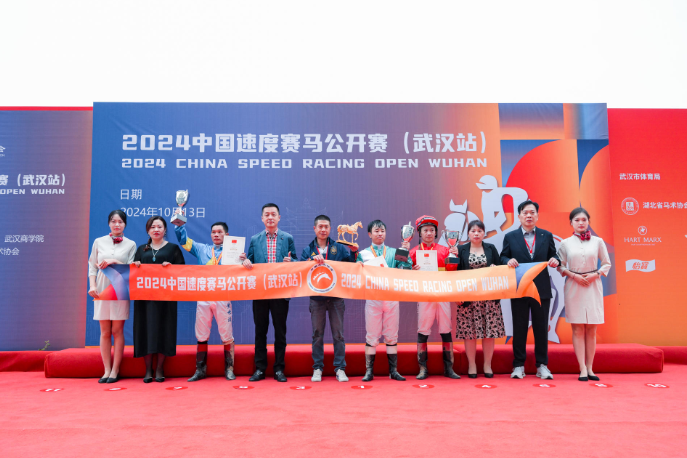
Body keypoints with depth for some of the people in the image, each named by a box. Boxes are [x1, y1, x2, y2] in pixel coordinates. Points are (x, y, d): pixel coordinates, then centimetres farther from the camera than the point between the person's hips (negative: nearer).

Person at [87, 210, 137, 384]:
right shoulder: (99, 242, 9)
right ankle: (107, 370, 9)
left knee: (117, 331, 0)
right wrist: (92, 286, -4)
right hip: (102, 290, 1)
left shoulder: (131, 244, 6)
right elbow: (92, 266, 8)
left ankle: (115, 370, 7)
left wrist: (115, 262, -13)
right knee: (105, 332, 3)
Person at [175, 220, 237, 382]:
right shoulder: (202, 249, 16)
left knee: (227, 335, -1)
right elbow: (183, 239, 16)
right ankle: (200, 370, 14)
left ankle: (229, 369, 10)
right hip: (203, 296, 3)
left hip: (223, 297, -2)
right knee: (201, 335, 5)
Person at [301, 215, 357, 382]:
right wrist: (312, 260, -21)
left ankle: (340, 368, 10)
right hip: (316, 297, 0)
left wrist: (354, 251, -17)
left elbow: (351, 263, 0)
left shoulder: (339, 248, 8)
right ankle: (317, 368, 16)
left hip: (336, 296, 0)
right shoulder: (308, 250, 9)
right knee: (317, 334, 6)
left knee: (338, 333, 3)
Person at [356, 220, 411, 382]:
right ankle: (369, 371, 8)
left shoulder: (393, 252, 11)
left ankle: (393, 370, 13)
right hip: (373, 297, -1)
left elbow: (405, 270, 1)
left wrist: (405, 252, -8)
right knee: (372, 335, 0)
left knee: (392, 335, 5)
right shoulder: (363, 253, 8)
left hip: (391, 297, 2)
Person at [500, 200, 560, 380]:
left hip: (542, 289, 1)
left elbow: (553, 255, 9)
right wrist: (508, 261, -17)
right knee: (519, 328, 6)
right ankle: (518, 365, 15)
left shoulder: (547, 236, 8)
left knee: (541, 327, 7)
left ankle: (542, 365, 18)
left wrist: (555, 260, -13)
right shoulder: (510, 237, 4)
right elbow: (502, 257, 5)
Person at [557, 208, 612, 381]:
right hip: (574, 287, -1)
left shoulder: (597, 241, 5)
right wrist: (574, 275, -9)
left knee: (591, 329, 3)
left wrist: (595, 275, -7)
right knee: (577, 329, -2)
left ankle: (590, 368, 11)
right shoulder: (565, 243, 3)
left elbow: (607, 263, 9)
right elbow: (560, 266, 6)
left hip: (593, 286, 1)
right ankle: (582, 369, 1)